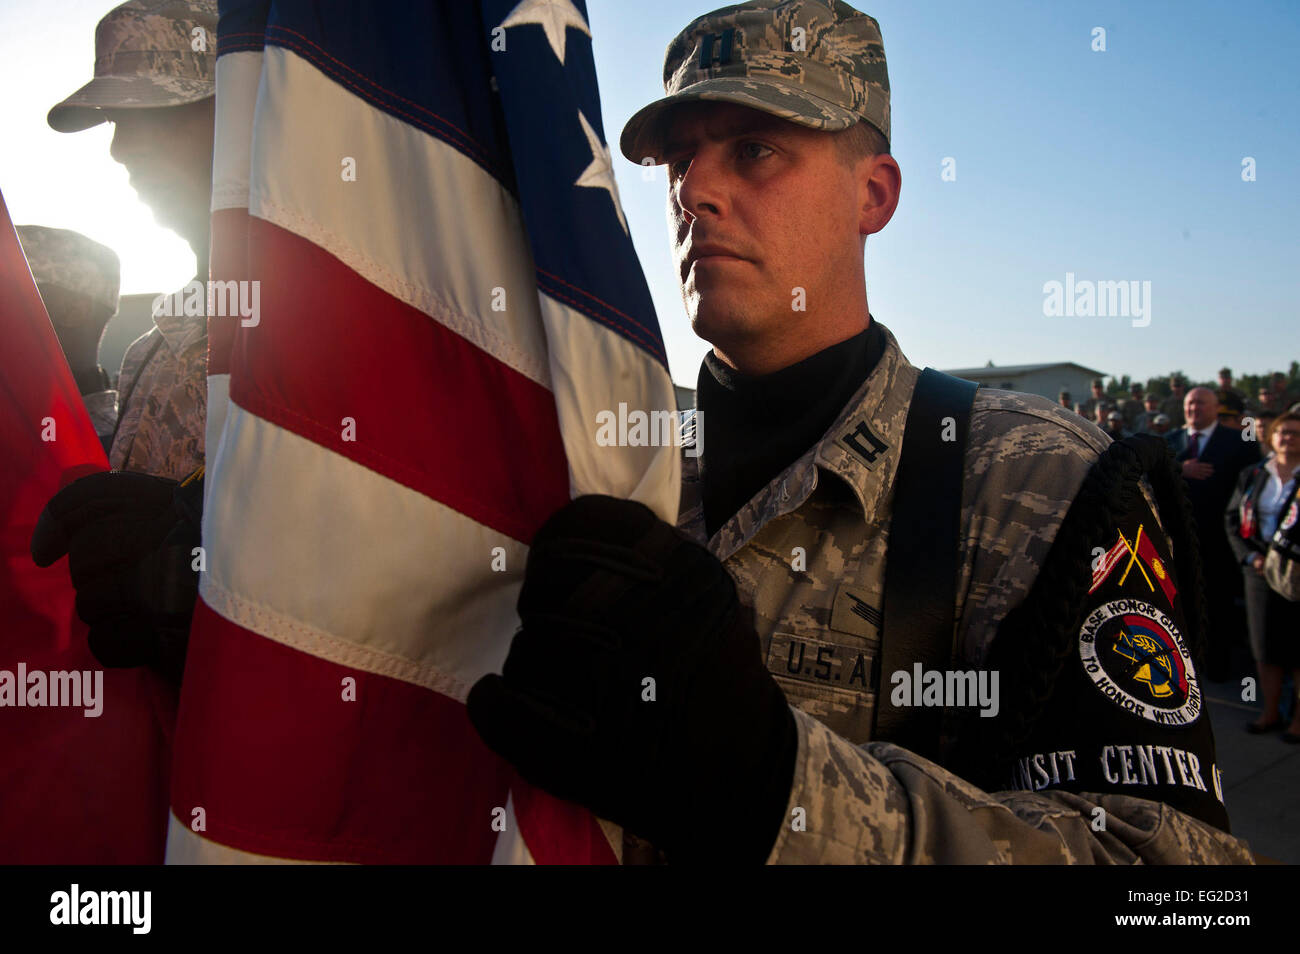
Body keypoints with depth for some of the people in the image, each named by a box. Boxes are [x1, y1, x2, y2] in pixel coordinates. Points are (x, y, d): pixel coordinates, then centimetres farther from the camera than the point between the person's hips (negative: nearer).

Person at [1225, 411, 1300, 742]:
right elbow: (1232, 518, 9)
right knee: (1265, 641, 9)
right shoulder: (1252, 476, 9)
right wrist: (1251, 556, -4)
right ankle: (1270, 711, 19)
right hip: (1261, 568, 4)